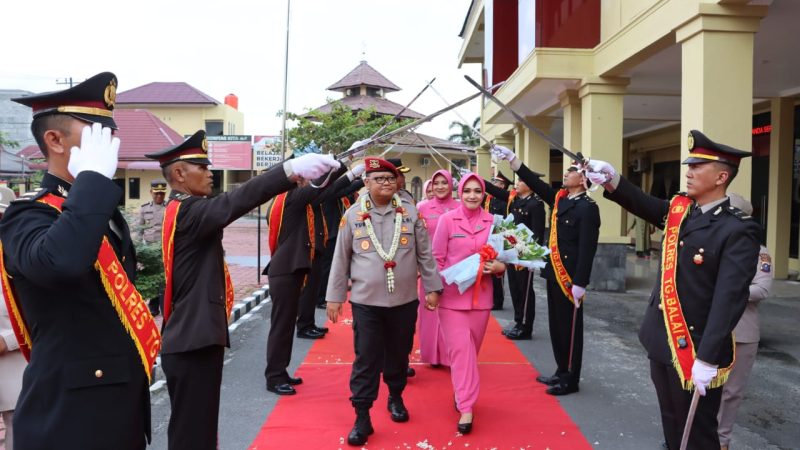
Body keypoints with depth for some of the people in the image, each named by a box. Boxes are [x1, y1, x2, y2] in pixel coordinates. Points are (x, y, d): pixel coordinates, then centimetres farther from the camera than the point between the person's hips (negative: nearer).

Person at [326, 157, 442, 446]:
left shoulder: (410, 212, 1)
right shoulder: (353, 215, -2)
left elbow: (425, 254, 5)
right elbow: (341, 259, 2)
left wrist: (432, 287, 4)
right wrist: (334, 297, 3)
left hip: (404, 300, 2)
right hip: (366, 301, -1)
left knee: (399, 354, 17)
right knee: (366, 360, 2)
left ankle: (396, 398, 40)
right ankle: (362, 417, 13)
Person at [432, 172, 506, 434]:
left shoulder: (492, 222, 1)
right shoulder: (447, 220, -4)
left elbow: (500, 256, 10)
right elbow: (437, 258, -1)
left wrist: (499, 267, -11)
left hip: (481, 296, 3)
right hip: (452, 296, -2)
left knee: (472, 349, 14)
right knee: (461, 349, -5)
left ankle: (462, 393, 35)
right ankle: (466, 408, 1)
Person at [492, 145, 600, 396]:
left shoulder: (588, 208, -15)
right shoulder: (559, 198, 9)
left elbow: (587, 248, -19)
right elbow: (535, 183, 12)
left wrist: (580, 283, -22)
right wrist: (511, 158, 6)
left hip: (570, 278, -8)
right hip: (554, 274, 8)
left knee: (569, 327, 3)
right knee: (556, 325, 16)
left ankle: (571, 379, 16)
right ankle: (561, 372, 30)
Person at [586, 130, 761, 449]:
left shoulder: (738, 231, -17)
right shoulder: (679, 210, 6)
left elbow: (729, 298, -23)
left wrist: (708, 359, -26)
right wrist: (613, 180, -24)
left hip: (695, 351, -6)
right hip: (661, 342, 7)